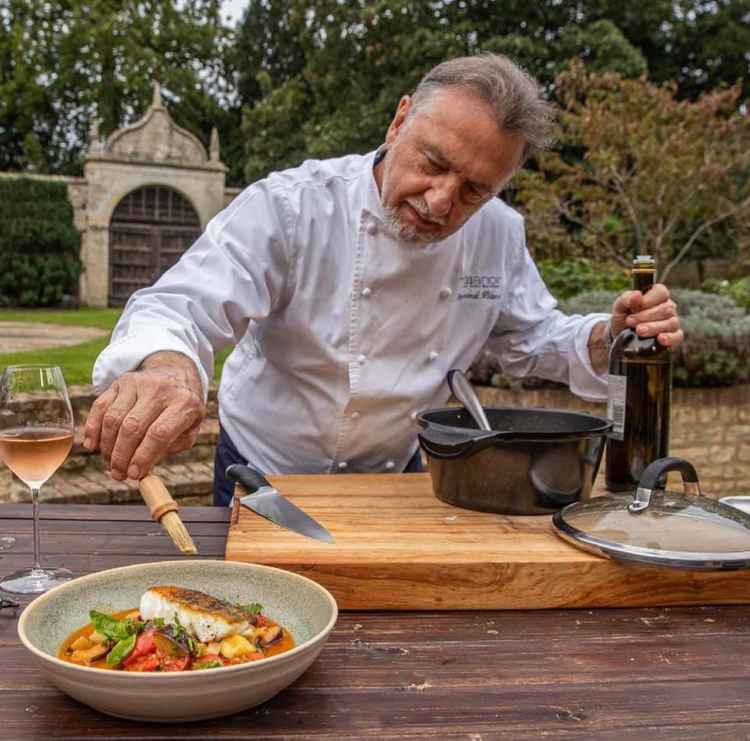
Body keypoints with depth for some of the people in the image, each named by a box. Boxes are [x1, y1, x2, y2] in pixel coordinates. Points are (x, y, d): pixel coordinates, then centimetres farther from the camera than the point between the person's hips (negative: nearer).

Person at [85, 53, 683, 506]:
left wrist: (606, 340, -21)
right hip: (269, 477, -3)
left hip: (399, 476, 4)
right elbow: (180, 306, -34)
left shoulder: (499, 234, -10)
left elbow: (533, 340, 1)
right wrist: (167, 365, -59)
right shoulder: (287, 208, -26)